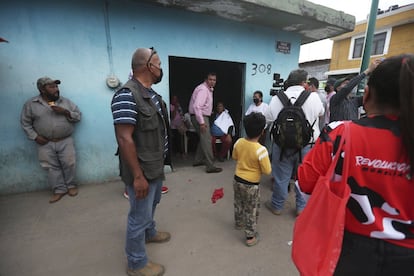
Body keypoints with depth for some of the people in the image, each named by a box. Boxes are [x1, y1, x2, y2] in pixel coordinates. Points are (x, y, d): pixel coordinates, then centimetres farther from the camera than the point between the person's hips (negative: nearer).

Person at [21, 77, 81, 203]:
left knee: (69, 164, 0)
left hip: (65, 141, 0)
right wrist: (35, 137, -5)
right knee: (51, 167, 6)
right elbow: (25, 122, 5)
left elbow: (78, 116, 3)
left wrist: (65, 112, -14)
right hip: (45, 143, 0)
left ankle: (71, 185, 20)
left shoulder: (66, 102, 4)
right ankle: (59, 189, 18)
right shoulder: (31, 104, 1)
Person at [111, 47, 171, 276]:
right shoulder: (127, 95, -23)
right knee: (140, 215, 8)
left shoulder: (151, 93, 8)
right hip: (142, 171, -9)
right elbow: (124, 138, -26)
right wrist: (138, 176, -24)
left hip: (156, 165, 10)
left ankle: (149, 233, 55)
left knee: (152, 204, 29)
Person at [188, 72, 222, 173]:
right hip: (199, 117, -11)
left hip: (203, 116, 11)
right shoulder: (203, 89, -17)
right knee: (207, 140, -11)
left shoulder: (208, 89, 15)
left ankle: (198, 160, 29)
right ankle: (210, 166, -8)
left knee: (204, 138, 17)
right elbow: (196, 106, -28)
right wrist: (201, 122, -29)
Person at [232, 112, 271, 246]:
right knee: (251, 211, 14)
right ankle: (250, 237, 30)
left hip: (237, 180, 6)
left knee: (238, 204, 28)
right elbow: (267, 171, -18)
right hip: (251, 185, -5)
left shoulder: (239, 142, -10)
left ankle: (239, 223, 52)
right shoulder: (261, 150, -27)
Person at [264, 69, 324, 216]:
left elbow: (268, 119, -1)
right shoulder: (314, 97, -7)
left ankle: (277, 206, 30)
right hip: (307, 144, 1)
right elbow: (321, 113, 12)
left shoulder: (277, 98, -9)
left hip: (283, 144, 0)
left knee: (281, 177, 13)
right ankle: (302, 207, 32)